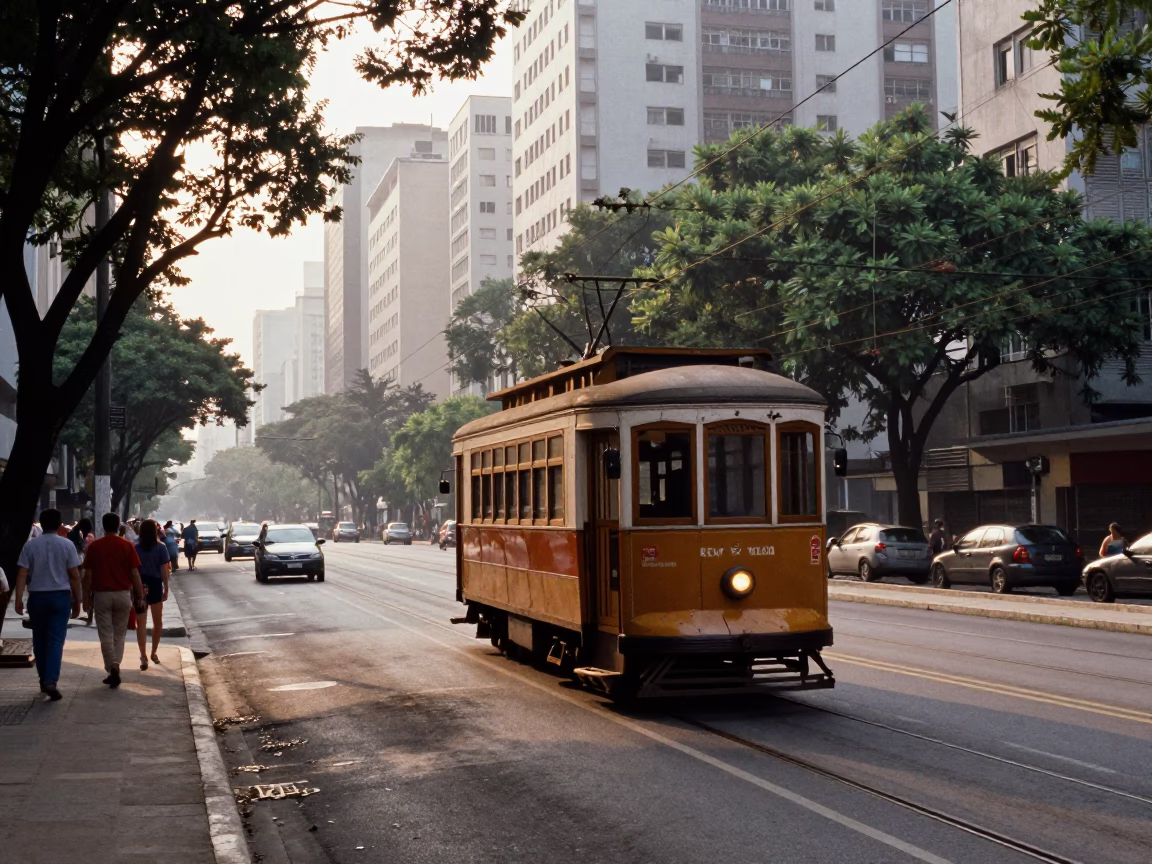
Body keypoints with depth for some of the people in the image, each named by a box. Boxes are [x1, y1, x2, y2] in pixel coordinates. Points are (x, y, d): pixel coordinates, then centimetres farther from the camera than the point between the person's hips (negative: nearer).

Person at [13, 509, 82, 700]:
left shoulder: (30, 545, -1)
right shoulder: (67, 545, -3)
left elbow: (22, 574, -6)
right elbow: (74, 576, -3)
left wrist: (18, 599, -3)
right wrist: (77, 601, 5)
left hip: (37, 597, 1)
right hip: (61, 596, -1)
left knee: (39, 640, 14)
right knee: (56, 640, -3)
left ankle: (44, 681, 22)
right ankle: (51, 681, -18)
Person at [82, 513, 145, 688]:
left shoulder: (94, 546, -2)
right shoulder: (127, 546, -2)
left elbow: (88, 574, -1)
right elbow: (135, 573, -3)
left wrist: (87, 596, 8)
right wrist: (140, 596, 4)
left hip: (102, 595, -1)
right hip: (123, 594, 1)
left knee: (106, 635, 4)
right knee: (119, 634, 13)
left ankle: (112, 670, -7)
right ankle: (115, 666, 2)